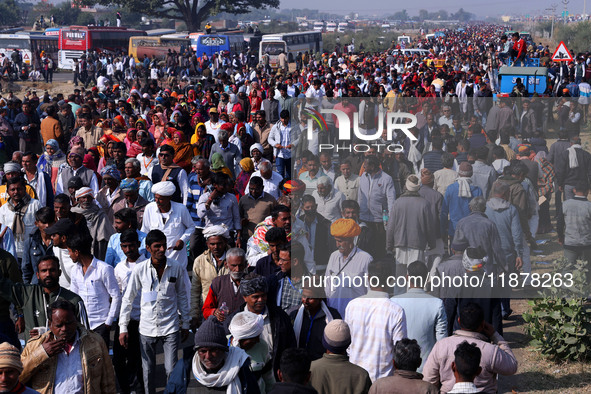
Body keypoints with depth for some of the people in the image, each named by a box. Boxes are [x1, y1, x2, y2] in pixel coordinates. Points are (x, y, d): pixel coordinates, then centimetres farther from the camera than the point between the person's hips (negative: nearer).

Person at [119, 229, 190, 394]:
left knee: (171, 370, -4)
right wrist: (123, 328, 0)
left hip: (170, 327, -1)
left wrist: (185, 324, 10)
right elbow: (128, 299, 2)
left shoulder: (177, 267, -4)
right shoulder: (140, 269, -6)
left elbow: (182, 296, 7)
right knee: (148, 371, 10)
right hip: (147, 328, 1)